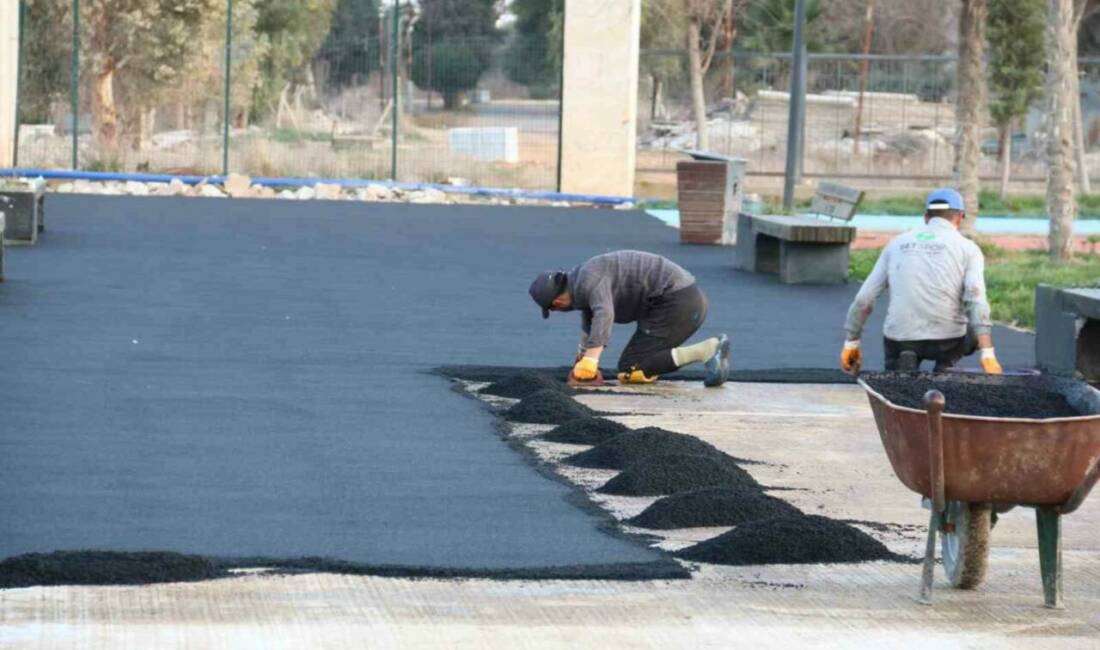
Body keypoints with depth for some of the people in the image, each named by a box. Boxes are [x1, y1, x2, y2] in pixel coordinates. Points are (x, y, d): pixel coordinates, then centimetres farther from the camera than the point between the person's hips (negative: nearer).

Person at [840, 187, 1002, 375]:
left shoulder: (897, 243, 13)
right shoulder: (968, 248, 3)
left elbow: (864, 298, 10)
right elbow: (975, 299, -13)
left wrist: (851, 343, 21)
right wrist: (988, 355, -20)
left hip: (900, 339, 1)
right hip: (946, 340, -1)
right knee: (976, 330, 34)